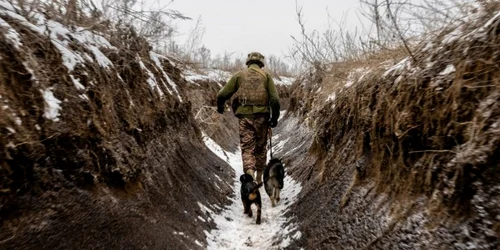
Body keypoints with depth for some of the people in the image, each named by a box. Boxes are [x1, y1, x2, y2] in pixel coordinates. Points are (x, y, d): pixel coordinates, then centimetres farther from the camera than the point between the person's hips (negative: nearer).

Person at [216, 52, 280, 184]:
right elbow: (275, 99, -3)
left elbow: (222, 95, 7)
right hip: (262, 116, 1)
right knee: (261, 147, 15)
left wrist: (220, 106, 27)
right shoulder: (266, 75, 7)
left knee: (247, 148, 3)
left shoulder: (239, 75, 7)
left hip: (244, 116, -1)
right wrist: (275, 117, 7)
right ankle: (259, 178, 26)